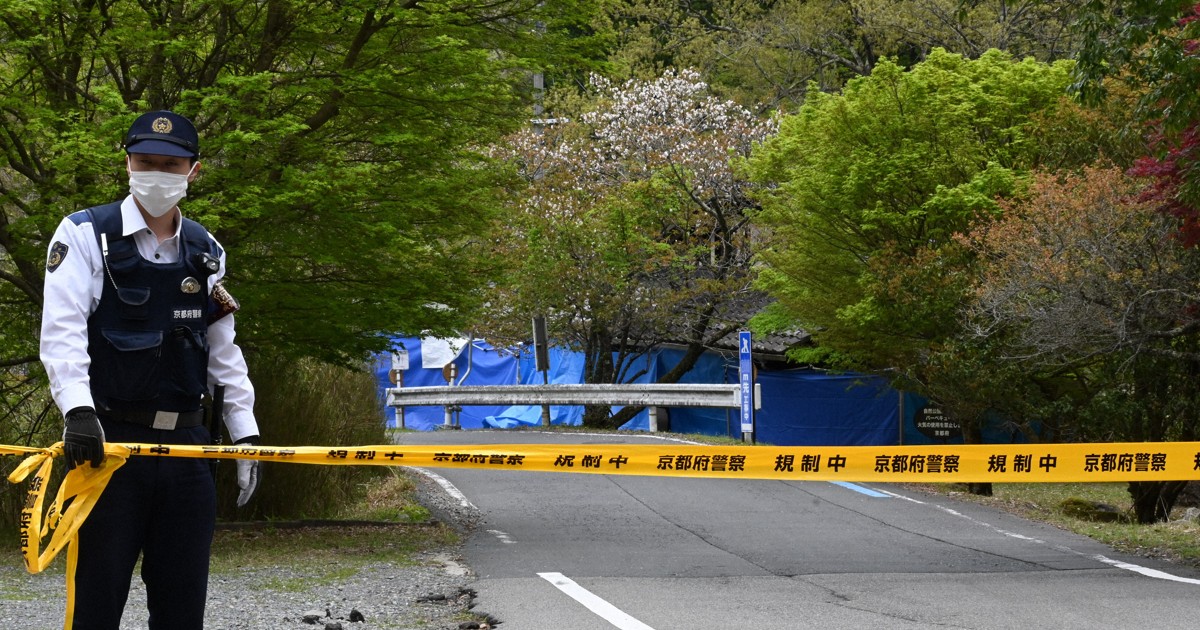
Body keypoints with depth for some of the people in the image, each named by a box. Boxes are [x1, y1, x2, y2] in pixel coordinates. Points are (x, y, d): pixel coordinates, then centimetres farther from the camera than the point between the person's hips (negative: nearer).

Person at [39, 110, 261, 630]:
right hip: (107, 442, -4)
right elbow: (62, 329, -11)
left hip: (186, 447, 5)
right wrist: (78, 410, -25)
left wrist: (245, 433, 11)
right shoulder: (85, 235, -1)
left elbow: (223, 350, 18)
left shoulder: (206, 252, 14)